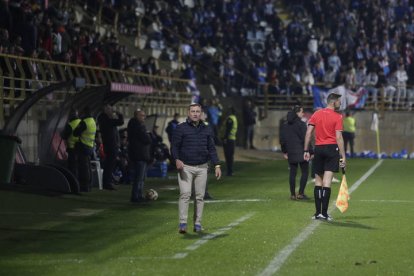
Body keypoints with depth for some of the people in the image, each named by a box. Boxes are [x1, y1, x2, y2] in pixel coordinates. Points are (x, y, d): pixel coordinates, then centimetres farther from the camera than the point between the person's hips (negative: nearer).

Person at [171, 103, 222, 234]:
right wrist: (177, 160, -19)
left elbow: (212, 149, 14)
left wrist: (217, 165, 4)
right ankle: (183, 223, -15)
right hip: (185, 167, -3)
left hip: (202, 168, 3)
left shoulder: (207, 130, 12)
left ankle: (197, 223, 9)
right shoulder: (181, 128, 1)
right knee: (185, 194, -13)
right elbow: (175, 146, -1)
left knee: (200, 196, 4)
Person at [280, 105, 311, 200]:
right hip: (301, 152, -6)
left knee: (292, 173, 9)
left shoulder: (285, 125, 8)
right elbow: (305, 139, -13)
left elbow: (282, 139, 11)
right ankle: (300, 193, -3)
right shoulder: (301, 124, -11)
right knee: (305, 172, 3)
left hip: (291, 153, 6)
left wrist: (284, 152, 21)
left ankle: (293, 194, 9)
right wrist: (311, 152, -8)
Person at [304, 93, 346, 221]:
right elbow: (338, 137, -9)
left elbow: (308, 133, 5)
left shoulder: (316, 114, 8)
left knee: (318, 181, 9)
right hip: (331, 148, -4)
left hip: (318, 148, 4)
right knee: (327, 182, -5)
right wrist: (343, 156, -7)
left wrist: (306, 150, 9)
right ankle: (324, 213, -8)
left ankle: (318, 212, 7)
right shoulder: (337, 117, -4)